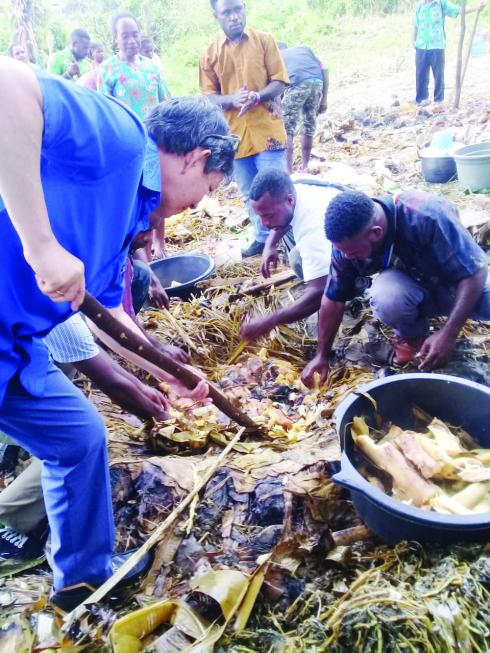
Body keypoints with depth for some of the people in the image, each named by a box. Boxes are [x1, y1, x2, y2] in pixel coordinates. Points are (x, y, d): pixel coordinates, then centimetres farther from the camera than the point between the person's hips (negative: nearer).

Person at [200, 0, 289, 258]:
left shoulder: (264, 40, 1)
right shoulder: (210, 54, 5)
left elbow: (279, 82, -2)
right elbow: (208, 97, 2)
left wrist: (257, 96, -22)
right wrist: (233, 99, -19)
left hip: (267, 130, -3)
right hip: (235, 135, 3)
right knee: (250, 195, 11)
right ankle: (262, 239, 26)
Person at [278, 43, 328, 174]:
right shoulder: (304, 48, 34)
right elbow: (324, 70, 20)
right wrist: (324, 100, 20)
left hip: (297, 84, -3)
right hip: (317, 81, 4)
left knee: (287, 130, 4)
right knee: (309, 127, 17)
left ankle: (288, 171, -2)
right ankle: (304, 167, 25)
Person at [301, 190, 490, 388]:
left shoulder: (426, 216, -35)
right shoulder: (348, 241, -21)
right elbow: (333, 299, -9)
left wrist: (448, 334, -36)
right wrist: (322, 355, -6)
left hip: (463, 279, -2)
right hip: (411, 283, 2)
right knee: (385, 296, -34)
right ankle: (411, 336, -2)